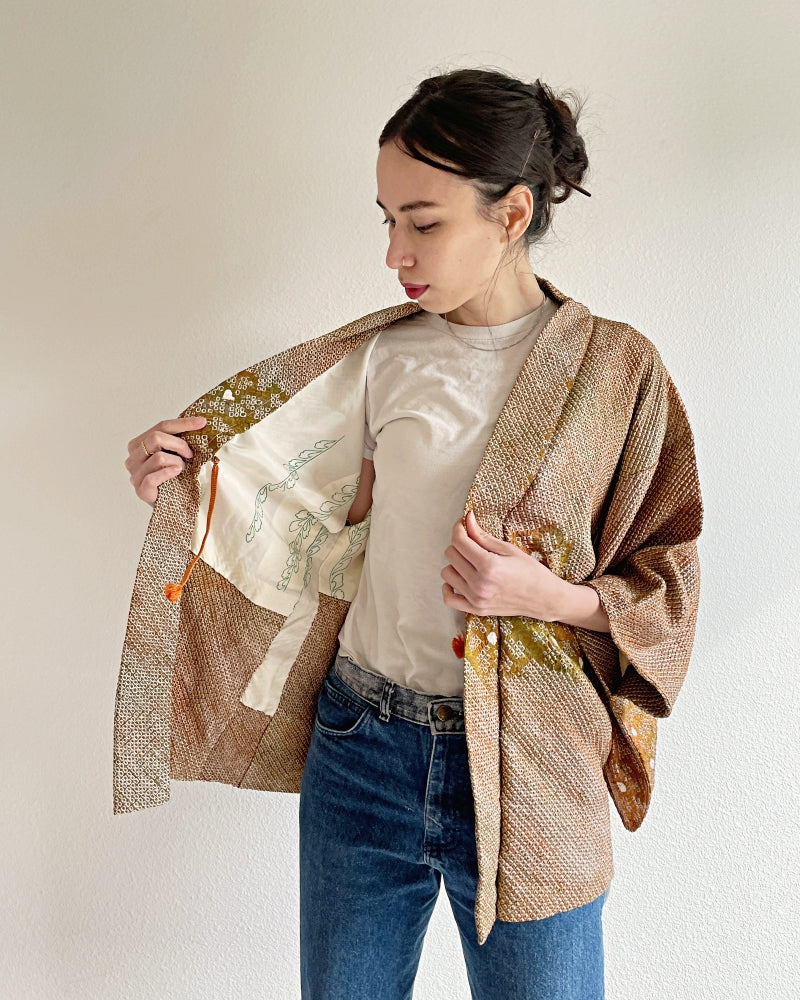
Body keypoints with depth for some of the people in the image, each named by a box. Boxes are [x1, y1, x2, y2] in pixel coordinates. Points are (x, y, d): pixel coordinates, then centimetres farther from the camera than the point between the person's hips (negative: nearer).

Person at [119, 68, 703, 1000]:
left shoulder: (617, 368, -7)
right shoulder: (382, 354, 0)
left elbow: (668, 579, -2)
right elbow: (331, 524, 8)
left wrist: (550, 594, -19)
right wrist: (187, 482, -5)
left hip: (524, 765, -2)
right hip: (361, 743, 3)